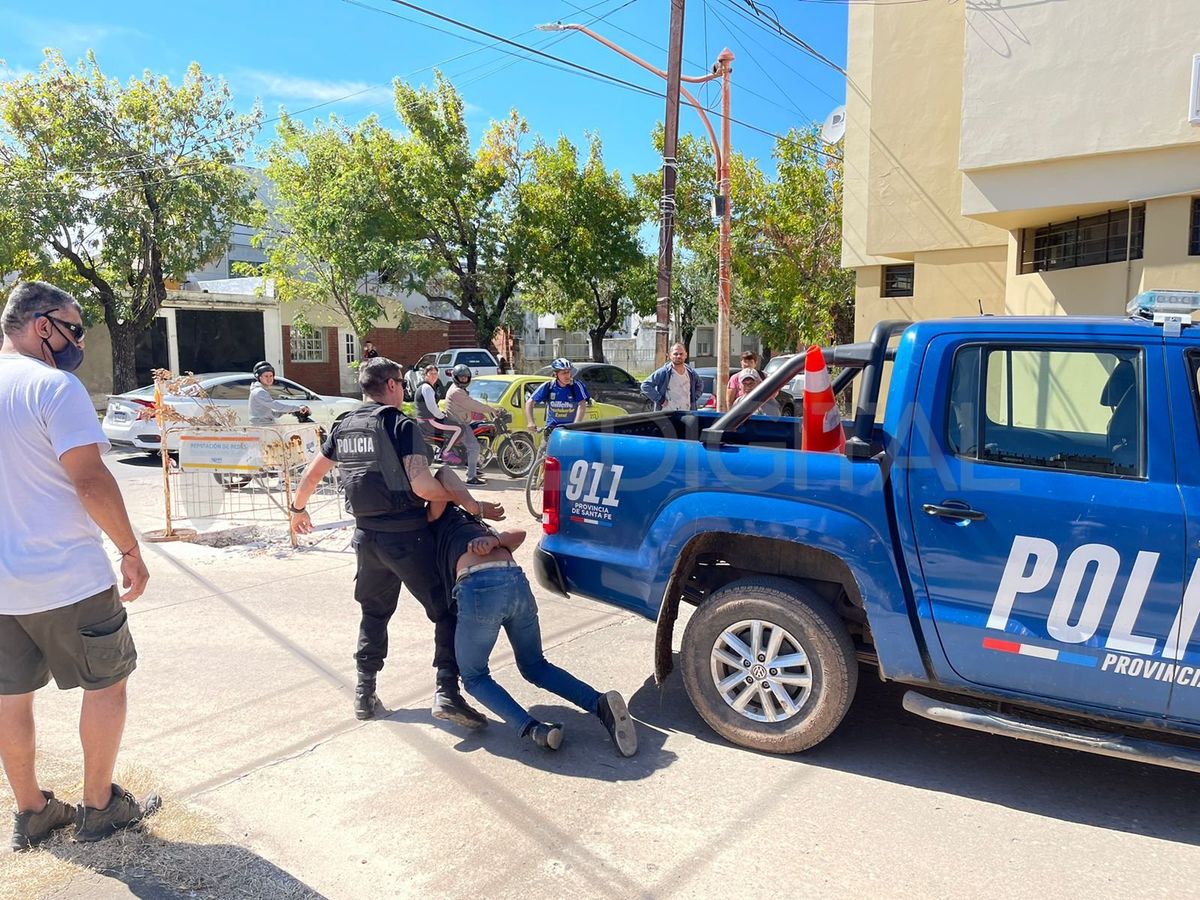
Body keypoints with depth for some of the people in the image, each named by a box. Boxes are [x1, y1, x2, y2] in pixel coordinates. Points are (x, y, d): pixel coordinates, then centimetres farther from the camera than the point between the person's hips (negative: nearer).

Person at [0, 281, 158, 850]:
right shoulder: (55, 386, -15)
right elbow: (90, 481, -21)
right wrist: (131, 551, -12)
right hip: (67, 578, -7)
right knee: (107, 682, 10)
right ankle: (99, 807, 20)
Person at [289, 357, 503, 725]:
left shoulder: (343, 428, 10)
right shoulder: (402, 425, -11)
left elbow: (310, 476, 18)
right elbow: (422, 486, -21)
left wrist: (297, 509, 36)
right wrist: (470, 504, -13)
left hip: (367, 535, 7)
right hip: (406, 536, -6)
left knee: (374, 613, 23)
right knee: (447, 611, 3)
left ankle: (365, 694, 28)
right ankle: (446, 692, -6)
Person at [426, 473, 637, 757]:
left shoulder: (439, 521, 23)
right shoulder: (472, 523, 38)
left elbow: (446, 475, 6)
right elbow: (517, 534, 20)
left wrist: (472, 505, 16)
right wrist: (494, 541, 4)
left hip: (480, 589, -6)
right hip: (518, 583, 6)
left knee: (474, 677, 15)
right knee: (534, 666, 24)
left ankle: (533, 730, -9)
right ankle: (601, 704, 0)